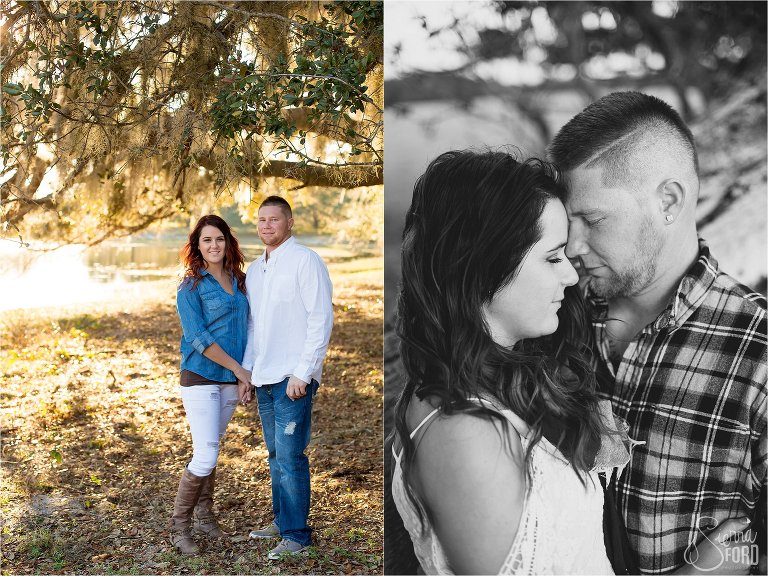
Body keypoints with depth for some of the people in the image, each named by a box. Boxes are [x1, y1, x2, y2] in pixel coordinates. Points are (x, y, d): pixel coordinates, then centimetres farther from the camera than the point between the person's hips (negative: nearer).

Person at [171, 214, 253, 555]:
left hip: (230, 380, 5)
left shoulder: (239, 281, 8)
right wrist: (238, 368, -14)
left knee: (210, 450, 14)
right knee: (205, 456, -8)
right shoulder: (190, 287, -9)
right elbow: (198, 338, -15)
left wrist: (246, 377, 4)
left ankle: (204, 515, 28)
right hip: (201, 378, -5)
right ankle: (179, 527, 8)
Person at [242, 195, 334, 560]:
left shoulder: (306, 261, -9)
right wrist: (246, 369, 13)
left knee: (290, 456, -6)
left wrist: (302, 373, -17)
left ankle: (297, 534, 4)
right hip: (264, 379, 8)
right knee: (276, 455, 15)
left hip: (293, 378, -8)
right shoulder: (254, 270, 15)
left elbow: (321, 320, -14)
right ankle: (281, 521, 27)